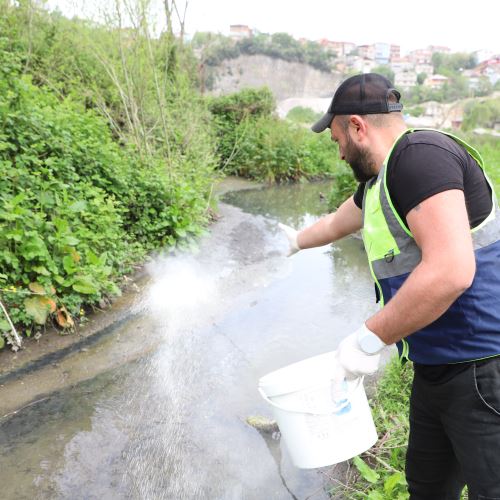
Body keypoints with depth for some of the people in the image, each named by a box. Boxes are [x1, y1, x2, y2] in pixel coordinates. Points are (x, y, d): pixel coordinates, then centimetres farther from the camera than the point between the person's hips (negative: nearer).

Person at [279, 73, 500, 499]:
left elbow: (450, 271, -30)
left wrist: (368, 340, -21)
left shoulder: (419, 155, -19)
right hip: (439, 368, 9)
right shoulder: (380, 179, 12)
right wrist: (298, 241, 50)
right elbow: (338, 222, 32)